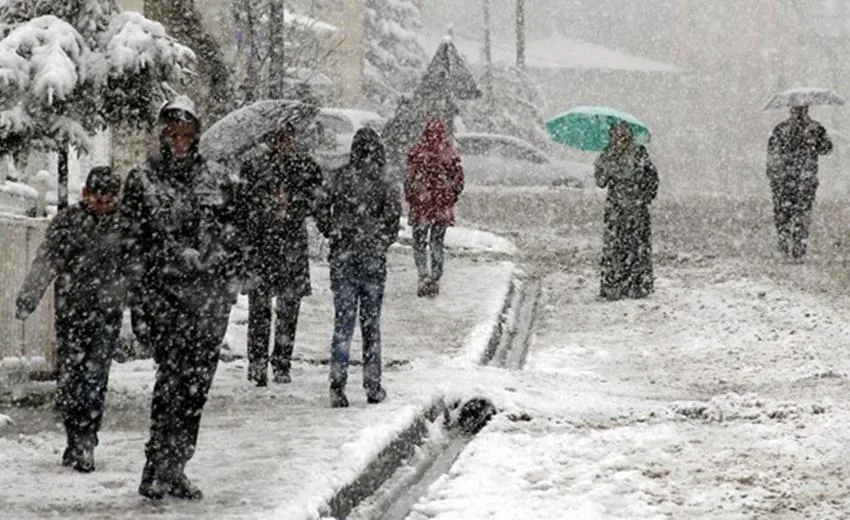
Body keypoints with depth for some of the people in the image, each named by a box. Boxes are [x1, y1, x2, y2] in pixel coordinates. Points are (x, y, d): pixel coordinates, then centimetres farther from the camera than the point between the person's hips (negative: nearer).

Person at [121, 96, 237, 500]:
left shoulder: (207, 180, 15)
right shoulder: (142, 180, 2)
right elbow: (133, 242, -1)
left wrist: (225, 286, 15)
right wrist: (141, 296, -8)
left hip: (208, 293, 5)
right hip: (164, 290, -5)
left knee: (197, 382, 2)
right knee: (173, 373, -14)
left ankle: (174, 469, 10)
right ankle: (157, 470, -10)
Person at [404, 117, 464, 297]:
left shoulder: (417, 152, -10)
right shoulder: (450, 154, -3)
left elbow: (409, 178, -7)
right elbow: (459, 178, 1)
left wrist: (409, 198, 8)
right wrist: (452, 198, 15)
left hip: (421, 204, -2)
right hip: (443, 207, 2)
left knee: (419, 242, 7)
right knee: (437, 243, 12)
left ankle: (424, 275, -10)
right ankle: (435, 279, 12)